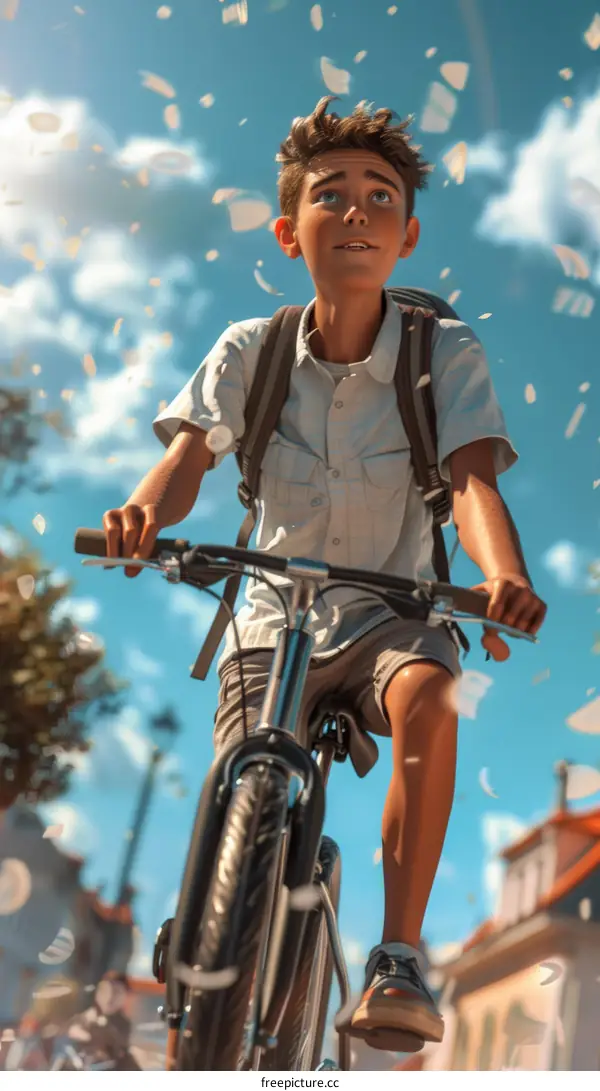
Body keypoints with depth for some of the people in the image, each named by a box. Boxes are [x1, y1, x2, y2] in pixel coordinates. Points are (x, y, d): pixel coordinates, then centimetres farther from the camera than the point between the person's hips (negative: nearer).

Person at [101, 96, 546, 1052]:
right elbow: (188, 453, -19)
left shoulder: (447, 353, -10)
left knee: (427, 695, -35)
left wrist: (504, 577, -45)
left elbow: (471, 477, -23)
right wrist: (145, 513, -44)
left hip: (394, 613, -1)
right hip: (277, 614, 1)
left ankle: (398, 960, -23)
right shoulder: (249, 352, -6)